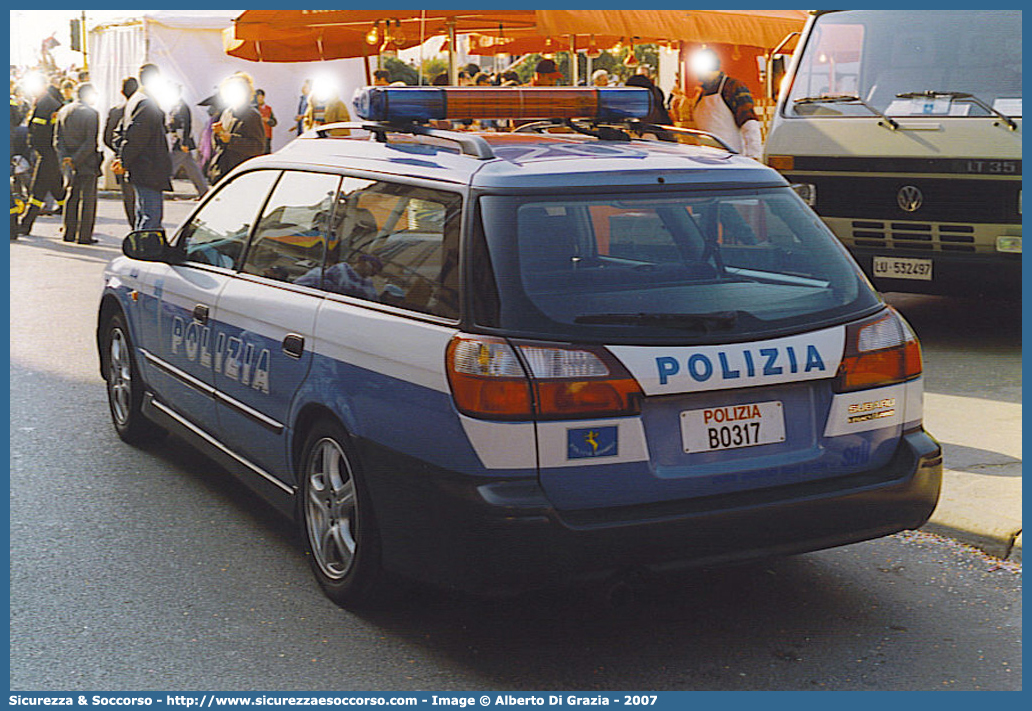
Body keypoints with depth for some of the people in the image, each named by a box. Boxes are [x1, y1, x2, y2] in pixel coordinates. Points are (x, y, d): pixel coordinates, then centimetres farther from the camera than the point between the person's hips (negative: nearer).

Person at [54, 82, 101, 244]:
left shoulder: (63, 111, 9)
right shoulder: (91, 113, -11)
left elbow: (57, 138, 7)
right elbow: (91, 142, -17)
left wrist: (65, 158, 1)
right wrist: (75, 160, -14)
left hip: (71, 165, 6)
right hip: (88, 163, -6)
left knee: (72, 197, 14)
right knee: (88, 198, 0)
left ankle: (69, 233, 16)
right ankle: (84, 235, 0)